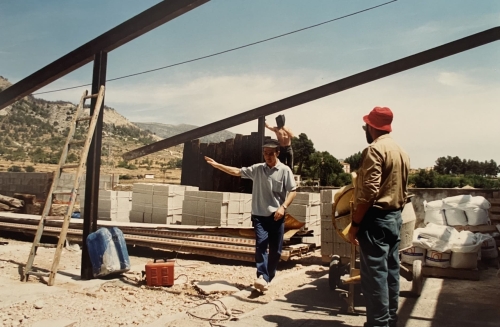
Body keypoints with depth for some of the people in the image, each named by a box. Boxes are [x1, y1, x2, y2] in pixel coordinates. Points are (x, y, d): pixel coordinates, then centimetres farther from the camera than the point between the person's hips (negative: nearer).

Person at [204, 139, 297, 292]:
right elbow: (237, 171, 7)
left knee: (275, 250, 5)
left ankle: (268, 278, 20)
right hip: (259, 215, 1)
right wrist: (217, 165, 2)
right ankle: (262, 277, -19)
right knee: (261, 245, -13)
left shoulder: (285, 170, -3)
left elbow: (292, 191, -6)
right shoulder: (257, 169, 6)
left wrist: (283, 207, -19)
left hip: (276, 216, -1)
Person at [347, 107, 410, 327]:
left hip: (375, 219, -9)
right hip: (395, 218, 9)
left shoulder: (374, 150, -14)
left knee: (374, 275, -3)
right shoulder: (401, 152, 14)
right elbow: (403, 191, 18)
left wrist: (354, 223, -16)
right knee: (391, 272, 14)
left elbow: (369, 192, -21)